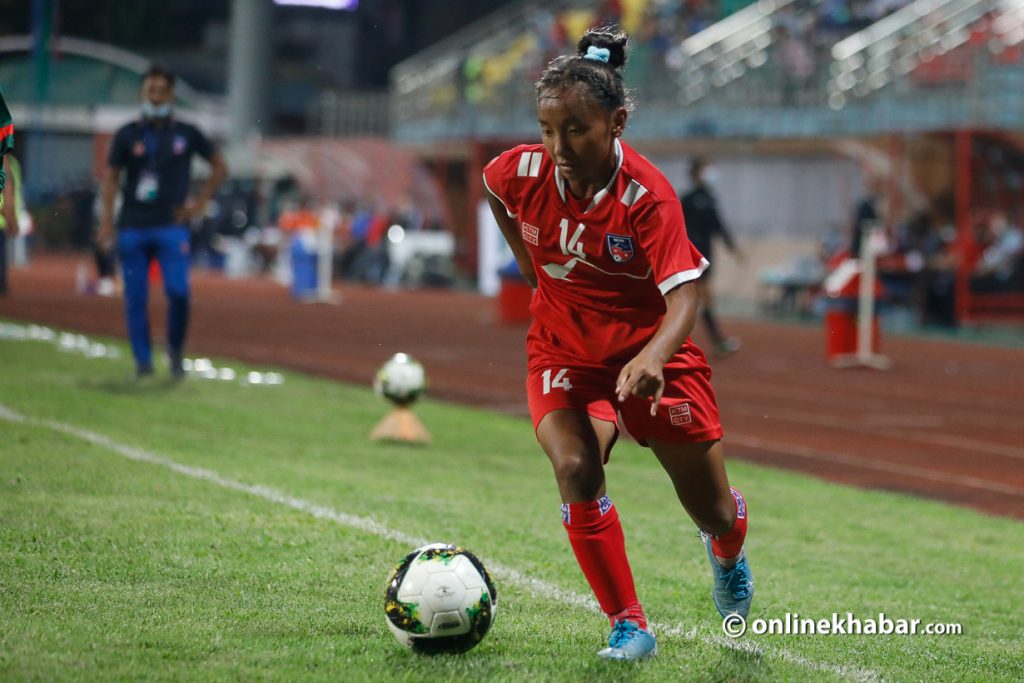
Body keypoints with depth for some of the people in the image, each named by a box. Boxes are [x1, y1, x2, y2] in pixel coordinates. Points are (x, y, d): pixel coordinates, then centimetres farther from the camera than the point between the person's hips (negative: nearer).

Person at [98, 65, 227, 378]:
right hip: (132, 227, 1)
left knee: (178, 291, -14)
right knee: (135, 298, 1)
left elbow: (219, 167, 15)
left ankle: (175, 352, 5)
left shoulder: (186, 134, 6)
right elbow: (111, 177, 7)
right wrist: (106, 222, -3)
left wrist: (200, 203, 5)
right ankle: (143, 360, 9)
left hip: (171, 226, -1)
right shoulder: (128, 134, 6)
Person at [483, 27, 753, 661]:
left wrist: (654, 357, -56)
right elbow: (492, 188, 10)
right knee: (575, 468, -29)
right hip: (564, 353, 2)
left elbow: (684, 295, -37)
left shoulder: (647, 194, -28)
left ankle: (727, 552, 49)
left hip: (650, 354, -2)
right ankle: (629, 625, -13)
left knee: (715, 513, 7)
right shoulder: (522, 172, -17)